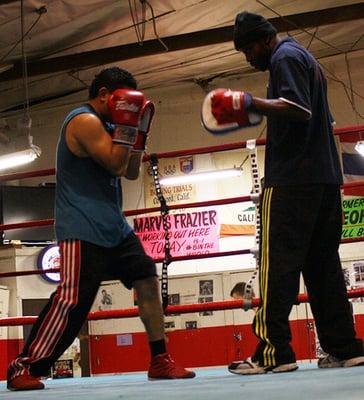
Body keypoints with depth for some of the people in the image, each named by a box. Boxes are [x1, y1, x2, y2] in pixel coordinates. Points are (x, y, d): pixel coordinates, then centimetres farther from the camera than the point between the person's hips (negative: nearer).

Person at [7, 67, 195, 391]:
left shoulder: (104, 124, 19)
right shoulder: (84, 121, -11)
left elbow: (131, 172, 19)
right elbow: (115, 164, -18)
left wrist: (139, 131, 10)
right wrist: (127, 124, -14)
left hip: (113, 226, 10)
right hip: (83, 229, -10)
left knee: (148, 280, 5)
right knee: (72, 300, -17)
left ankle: (160, 361, 11)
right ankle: (23, 369, -12)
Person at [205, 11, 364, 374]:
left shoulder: (284, 58, -4)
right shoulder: (306, 59, 25)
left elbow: (299, 109, -18)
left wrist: (251, 105, -20)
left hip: (292, 179, -10)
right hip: (325, 177, 10)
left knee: (277, 263, -12)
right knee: (323, 263, 8)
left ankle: (273, 351, -17)